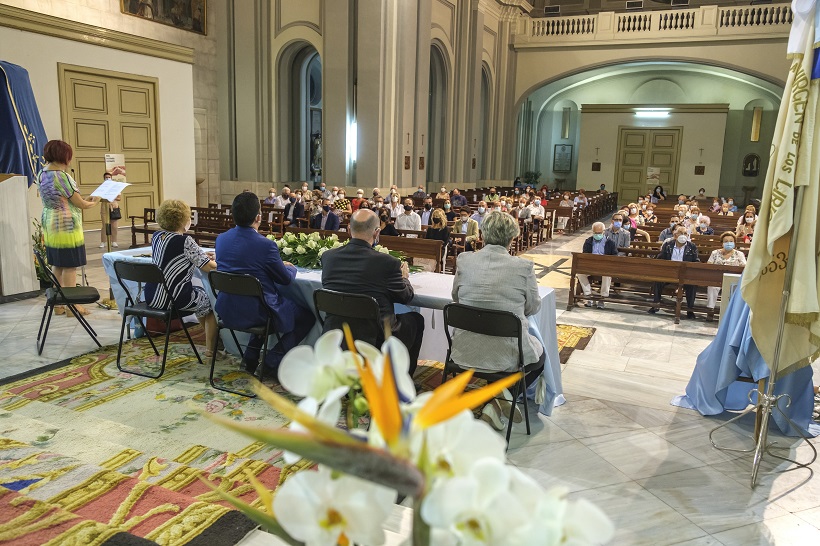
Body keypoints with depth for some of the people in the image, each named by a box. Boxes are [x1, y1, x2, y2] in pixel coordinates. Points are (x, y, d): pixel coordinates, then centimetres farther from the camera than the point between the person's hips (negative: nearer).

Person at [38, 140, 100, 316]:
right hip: (67, 227, -9)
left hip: (49, 225, 9)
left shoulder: (41, 175, 8)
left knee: (57, 265, 13)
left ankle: (58, 304, 19)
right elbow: (80, 203, -14)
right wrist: (93, 202, 6)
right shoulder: (62, 176, -18)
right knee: (70, 266, -1)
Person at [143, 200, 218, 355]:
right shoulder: (185, 241, -18)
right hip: (174, 300, -8)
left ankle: (209, 335, 42)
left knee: (200, 292, 30)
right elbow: (209, 267, -16)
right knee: (209, 301, 19)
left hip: (152, 297, 8)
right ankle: (210, 348, 23)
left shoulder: (156, 236, 5)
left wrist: (203, 256, 17)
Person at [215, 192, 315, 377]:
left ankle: (250, 355, 28)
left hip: (227, 312, 7)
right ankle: (273, 362, 5)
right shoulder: (265, 245, -21)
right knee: (308, 316, 11)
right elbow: (286, 279, -8)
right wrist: (291, 267, 16)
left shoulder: (221, 239, -1)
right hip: (254, 312, -7)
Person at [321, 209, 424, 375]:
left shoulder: (328, 256, -5)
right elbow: (406, 296, -1)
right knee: (415, 319, 23)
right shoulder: (387, 262, -17)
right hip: (375, 338, -5)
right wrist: (404, 277, 21)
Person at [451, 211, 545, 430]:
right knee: (540, 355, 30)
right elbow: (533, 307, 2)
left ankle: (492, 398, 24)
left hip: (466, 352, 4)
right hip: (506, 354, -4)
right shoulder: (523, 266, -14)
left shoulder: (464, 260, -7)